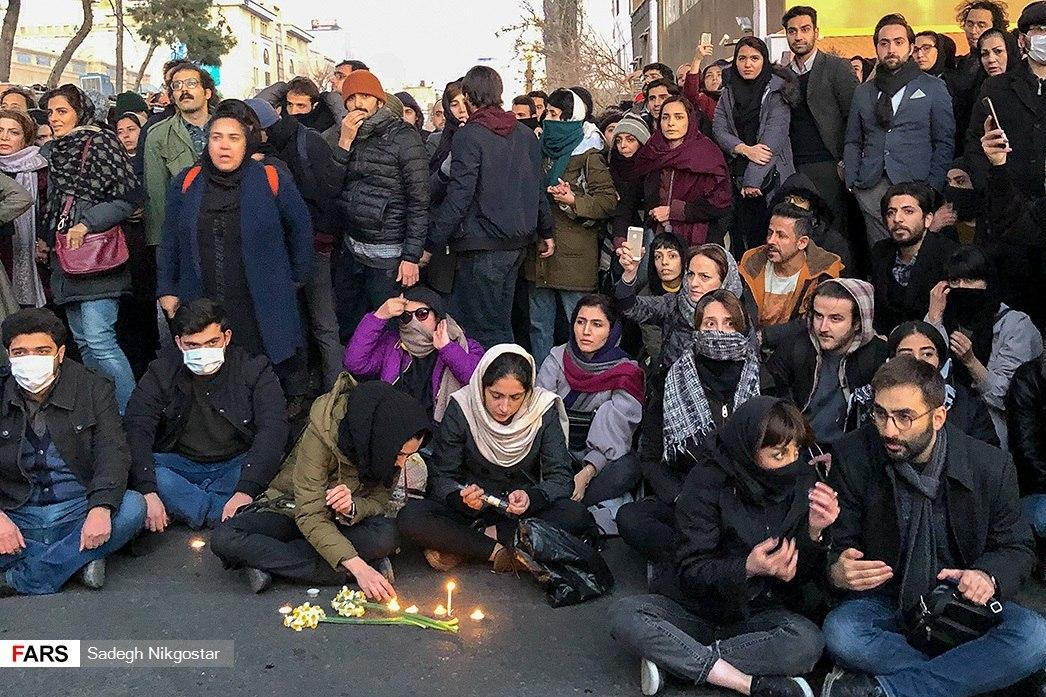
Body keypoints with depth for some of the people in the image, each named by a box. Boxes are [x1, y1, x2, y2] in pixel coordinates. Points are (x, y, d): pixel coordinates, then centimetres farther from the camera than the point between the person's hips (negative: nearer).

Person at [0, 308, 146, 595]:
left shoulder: (93, 389, 1)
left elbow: (112, 452, -10)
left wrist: (101, 508, -29)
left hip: (79, 511, 0)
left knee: (133, 507, -30)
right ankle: (80, 557, -17)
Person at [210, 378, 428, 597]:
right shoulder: (321, 433, -31)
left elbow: (378, 501, -11)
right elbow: (310, 515, -32)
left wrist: (352, 508, -36)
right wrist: (357, 566, -44)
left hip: (339, 521, 3)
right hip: (291, 510, -3)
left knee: (388, 534, -32)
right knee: (223, 538, -30)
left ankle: (264, 558, -23)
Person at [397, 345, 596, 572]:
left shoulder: (544, 410, -13)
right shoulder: (461, 409, -14)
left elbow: (561, 477, -14)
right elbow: (440, 477, -11)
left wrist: (531, 498, -35)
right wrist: (462, 498, -34)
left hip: (521, 512, 1)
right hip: (471, 509, -1)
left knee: (576, 515, -29)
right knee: (410, 517, -27)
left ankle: (461, 547, -22)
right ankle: (498, 552, -21)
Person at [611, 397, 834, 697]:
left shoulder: (803, 481, -6)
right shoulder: (707, 482, -14)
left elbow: (800, 577, -2)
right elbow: (691, 571, -16)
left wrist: (814, 533, -22)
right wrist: (746, 568, -34)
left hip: (763, 613, 1)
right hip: (700, 603, -1)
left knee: (808, 643, -33)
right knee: (624, 615, -28)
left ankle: (672, 658, -22)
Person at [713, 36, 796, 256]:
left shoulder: (776, 91, -1)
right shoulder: (728, 93, 15)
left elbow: (773, 138, -10)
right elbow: (719, 129, 5)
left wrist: (753, 180, -16)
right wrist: (745, 149, -14)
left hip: (769, 178, -4)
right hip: (736, 178, 4)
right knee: (739, 243, 0)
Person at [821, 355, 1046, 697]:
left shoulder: (992, 466, -9)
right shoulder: (852, 457, -11)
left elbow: (1015, 546, 3)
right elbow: (838, 546, -4)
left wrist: (988, 576, -20)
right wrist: (838, 572, -29)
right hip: (885, 602, -1)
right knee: (840, 633, -33)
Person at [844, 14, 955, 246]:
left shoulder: (933, 88, 9)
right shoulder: (862, 92, 19)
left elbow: (945, 143, 5)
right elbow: (852, 143, 20)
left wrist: (932, 189, -6)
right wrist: (852, 183, 6)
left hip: (915, 187, -2)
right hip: (871, 190, 3)